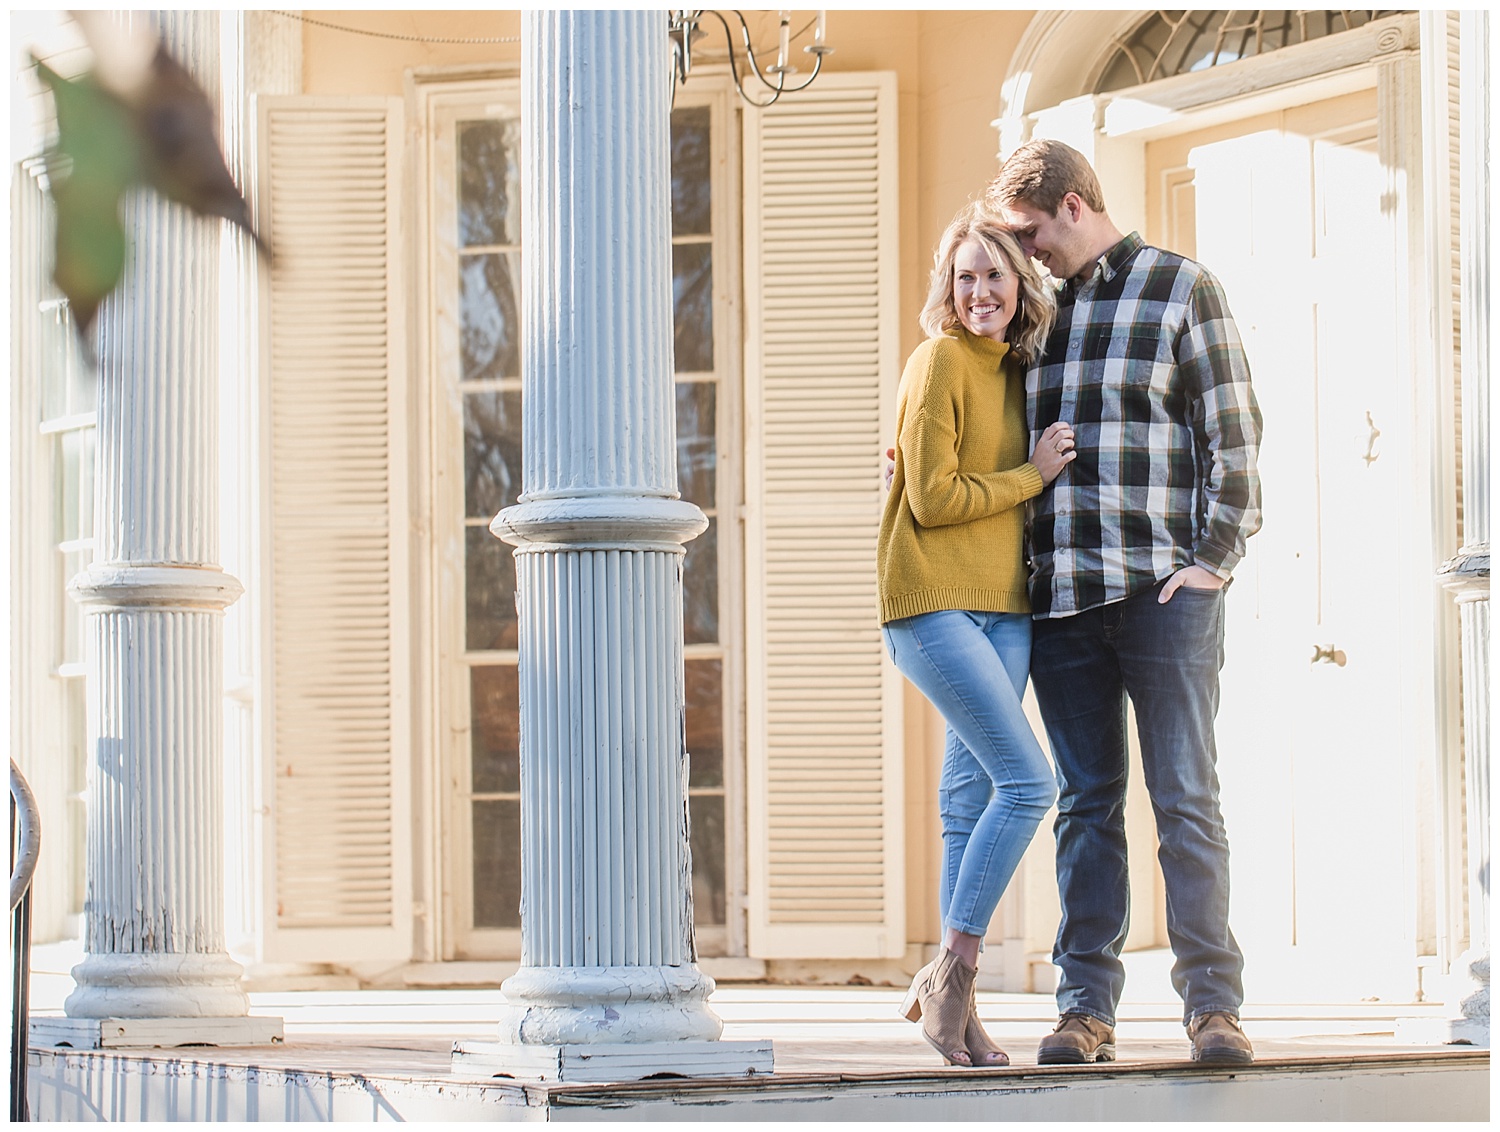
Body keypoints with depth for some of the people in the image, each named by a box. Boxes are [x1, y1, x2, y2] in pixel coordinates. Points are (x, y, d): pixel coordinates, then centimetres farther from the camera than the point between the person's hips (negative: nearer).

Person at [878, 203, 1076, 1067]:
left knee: (976, 796, 6)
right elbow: (932, 499, -12)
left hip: (1003, 606, 7)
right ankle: (949, 977, -6)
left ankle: (956, 1002, 9)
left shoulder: (1015, 369, 14)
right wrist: (1034, 476, -6)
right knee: (1029, 780, -14)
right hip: (936, 603, -7)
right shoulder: (941, 362, -8)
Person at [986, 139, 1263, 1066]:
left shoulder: (1181, 288, 3)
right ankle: (1087, 1005, 6)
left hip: (1163, 588, -4)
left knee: (1187, 798, -4)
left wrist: (1215, 555, -10)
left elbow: (1233, 431, -2)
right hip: (1060, 595, 4)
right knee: (1087, 803, 4)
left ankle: (1213, 1000, -2)